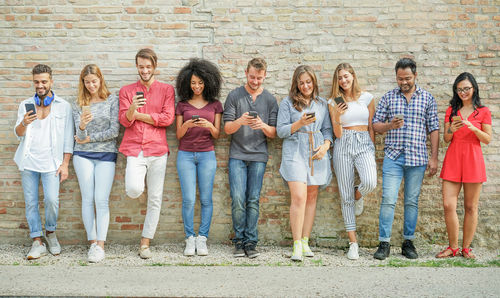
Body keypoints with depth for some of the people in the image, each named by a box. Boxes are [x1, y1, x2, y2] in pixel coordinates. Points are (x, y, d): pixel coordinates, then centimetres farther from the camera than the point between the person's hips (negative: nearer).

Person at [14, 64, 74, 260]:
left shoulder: (63, 106, 5)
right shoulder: (25, 105, 12)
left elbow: (68, 138, 3)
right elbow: (18, 133, 5)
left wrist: (65, 164, -4)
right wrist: (24, 123, -18)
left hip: (51, 161, -3)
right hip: (29, 160, 3)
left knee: (52, 200, -15)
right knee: (30, 202, 1)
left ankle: (50, 232, 11)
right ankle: (37, 242, 9)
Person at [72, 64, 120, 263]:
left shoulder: (112, 100, 0)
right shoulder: (78, 104, 6)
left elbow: (114, 130, -5)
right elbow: (80, 135, -2)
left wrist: (89, 138, -2)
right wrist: (82, 126, -25)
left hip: (106, 155, -2)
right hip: (83, 155, 2)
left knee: (101, 200, -7)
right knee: (87, 199, 0)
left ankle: (100, 245, -4)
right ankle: (92, 242, 7)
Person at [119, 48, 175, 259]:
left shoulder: (166, 90, 9)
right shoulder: (127, 91, 12)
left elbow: (168, 118, -4)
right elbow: (124, 120, 1)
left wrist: (138, 115, -3)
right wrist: (132, 109, -21)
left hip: (157, 149, 1)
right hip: (134, 149, 0)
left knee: (155, 199, 2)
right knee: (134, 190, -23)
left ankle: (145, 243, 13)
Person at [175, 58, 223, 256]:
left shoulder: (215, 104, 7)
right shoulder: (182, 105, 7)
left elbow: (217, 135, 6)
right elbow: (179, 135, 6)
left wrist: (210, 126, -16)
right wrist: (187, 125, -16)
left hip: (207, 155, 0)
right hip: (186, 154, 0)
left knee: (206, 199, -1)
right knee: (188, 199, -5)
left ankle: (202, 239, 8)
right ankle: (190, 239, 5)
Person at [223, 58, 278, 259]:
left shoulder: (270, 100, 9)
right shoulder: (234, 96, 5)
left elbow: (273, 133, 6)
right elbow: (227, 128, 1)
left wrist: (263, 126, -15)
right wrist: (240, 121, -20)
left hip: (259, 156, 1)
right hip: (237, 155, -1)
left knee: (253, 201, -1)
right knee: (238, 200, -7)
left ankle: (251, 242, 6)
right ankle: (239, 241, 5)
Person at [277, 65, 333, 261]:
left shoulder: (322, 104, 15)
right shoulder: (287, 103, 5)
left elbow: (327, 129, 15)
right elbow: (281, 130, 0)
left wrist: (325, 145, -4)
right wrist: (300, 123, -15)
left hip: (316, 154, 4)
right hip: (295, 152, -4)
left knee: (311, 197, 5)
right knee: (299, 197, -14)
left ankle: (305, 241, 12)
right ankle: (297, 245, -10)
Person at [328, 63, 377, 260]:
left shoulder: (367, 98, 8)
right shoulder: (334, 102, 7)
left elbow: (371, 127, 13)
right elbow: (337, 134, 2)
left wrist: (372, 151, 8)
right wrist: (337, 117, -16)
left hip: (364, 143, 0)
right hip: (343, 145, 0)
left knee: (370, 183, -28)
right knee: (345, 195, -1)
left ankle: (358, 195, 12)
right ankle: (353, 243, 7)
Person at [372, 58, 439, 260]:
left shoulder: (427, 98, 8)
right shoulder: (388, 97, 8)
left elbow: (433, 129, 7)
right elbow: (375, 125, 8)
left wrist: (434, 158, 2)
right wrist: (390, 125, -13)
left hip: (417, 158, 1)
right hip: (393, 157, 0)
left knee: (412, 201, 7)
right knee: (388, 200, -7)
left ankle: (408, 242, 17)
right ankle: (384, 244, -1)